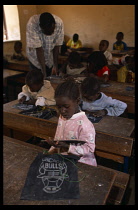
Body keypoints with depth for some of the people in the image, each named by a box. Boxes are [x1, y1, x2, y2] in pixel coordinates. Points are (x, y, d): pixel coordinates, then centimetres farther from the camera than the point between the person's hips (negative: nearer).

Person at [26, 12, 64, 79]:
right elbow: (39, 50, -31)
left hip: (50, 56, 3)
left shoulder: (59, 23, -25)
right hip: (36, 56, -2)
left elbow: (57, 46, -16)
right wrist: (44, 72, -31)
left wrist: (55, 66, -17)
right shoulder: (32, 24, -32)